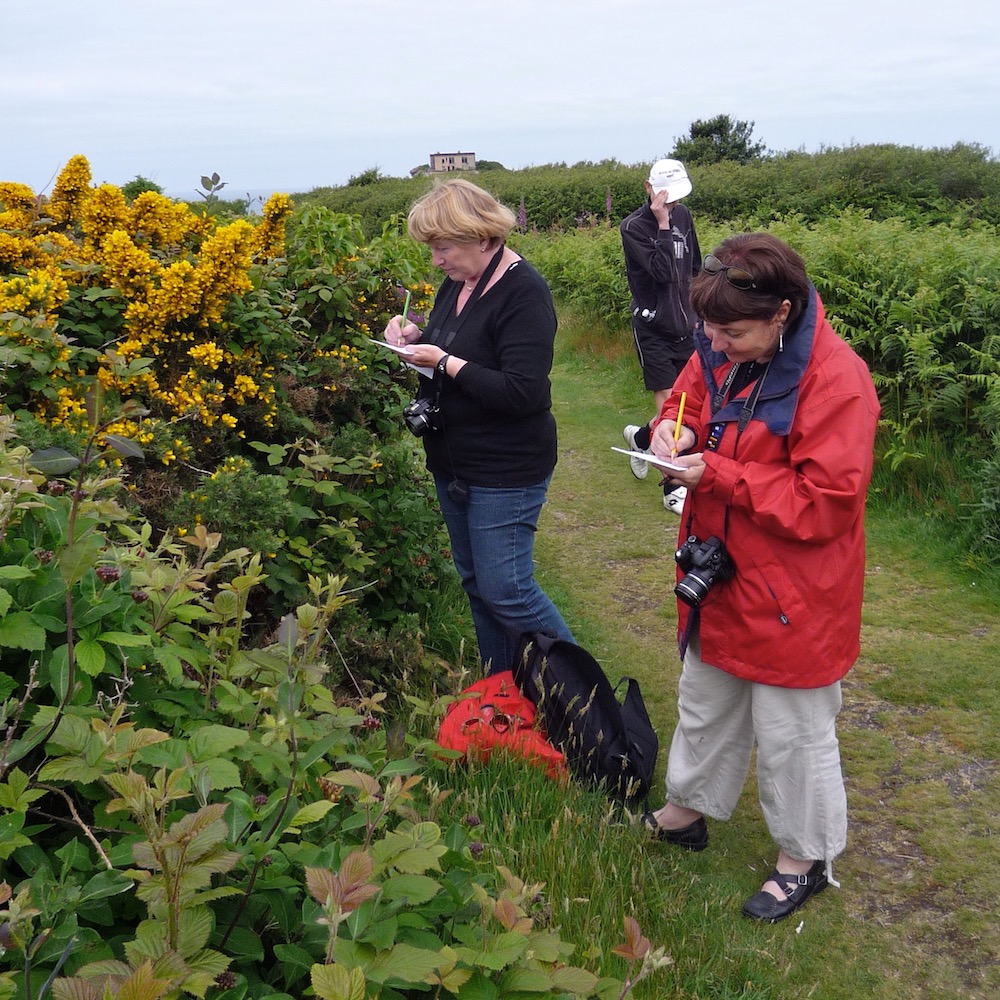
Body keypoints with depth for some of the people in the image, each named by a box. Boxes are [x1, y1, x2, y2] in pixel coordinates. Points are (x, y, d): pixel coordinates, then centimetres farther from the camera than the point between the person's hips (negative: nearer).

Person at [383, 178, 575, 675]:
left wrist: (445, 362, -24)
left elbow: (523, 393, -27)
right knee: (476, 583, 17)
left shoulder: (524, 293, -19)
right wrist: (416, 338, 0)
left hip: (506, 473, -9)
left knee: (505, 590, -4)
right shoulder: (457, 282, 6)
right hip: (453, 462, 9)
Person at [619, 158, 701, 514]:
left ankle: (639, 437, 36)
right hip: (653, 328, -6)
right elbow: (662, 272, -23)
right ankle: (673, 488, 9)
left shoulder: (682, 216, 7)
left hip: (684, 326, 6)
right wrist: (663, 225, -23)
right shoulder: (634, 226, -12)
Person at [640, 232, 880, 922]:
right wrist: (678, 428, -10)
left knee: (790, 732, 11)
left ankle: (806, 859, 34)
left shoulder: (837, 382, -26)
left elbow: (823, 503, -26)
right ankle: (686, 812, 49)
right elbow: (690, 396, 14)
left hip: (791, 599, -7)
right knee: (704, 704, 26)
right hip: (719, 580, 8)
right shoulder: (722, 352, -4)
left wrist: (718, 475, -28)